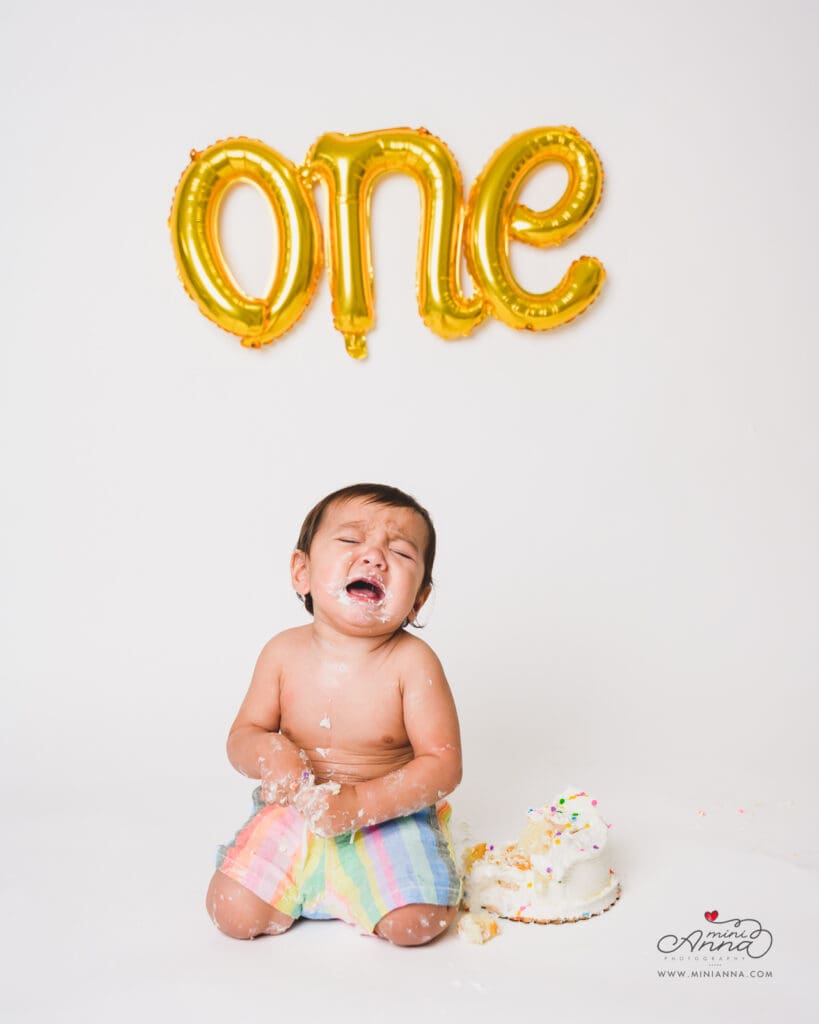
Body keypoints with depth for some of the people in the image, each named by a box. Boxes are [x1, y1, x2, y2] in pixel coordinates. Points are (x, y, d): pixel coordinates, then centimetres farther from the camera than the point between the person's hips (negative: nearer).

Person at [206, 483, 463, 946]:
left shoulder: (412, 661, -19)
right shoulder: (284, 653, -10)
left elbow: (444, 765, -18)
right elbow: (243, 735, 0)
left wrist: (360, 804, -29)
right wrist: (268, 753, -25)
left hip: (389, 813, -2)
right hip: (296, 812, 3)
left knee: (417, 922, -21)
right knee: (232, 912, -10)